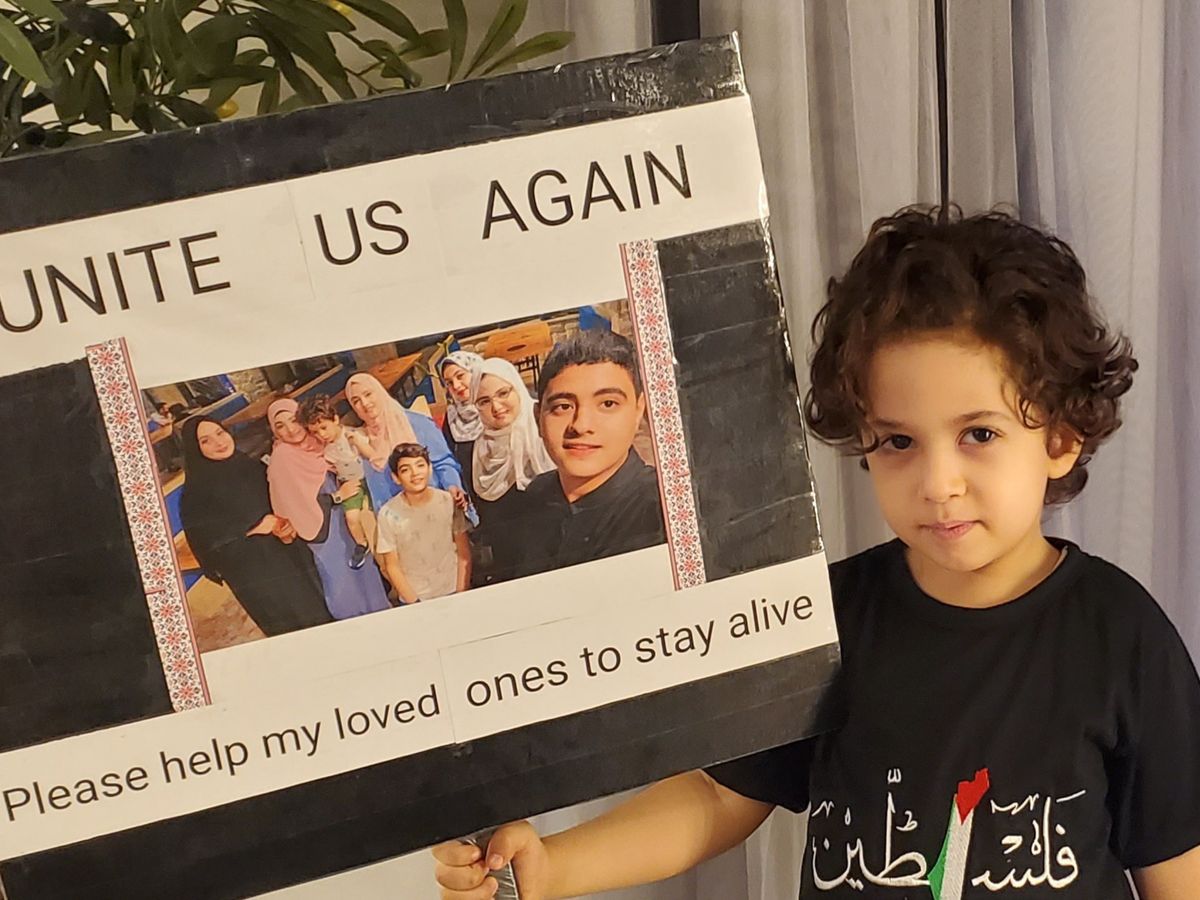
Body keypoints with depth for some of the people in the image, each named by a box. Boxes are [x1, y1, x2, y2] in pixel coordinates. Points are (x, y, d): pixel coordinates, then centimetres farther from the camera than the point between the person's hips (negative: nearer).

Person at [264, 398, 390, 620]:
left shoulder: (315, 444, 2)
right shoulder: (281, 458, -17)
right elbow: (297, 504, -20)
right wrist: (338, 496, -15)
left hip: (344, 523, 7)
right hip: (322, 533, -7)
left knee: (365, 573, 16)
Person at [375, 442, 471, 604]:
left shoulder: (449, 502, -7)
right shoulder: (388, 514, -11)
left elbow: (463, 554, 0)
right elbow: (392, 566, -5)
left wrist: (460, 596, -6)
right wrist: (415, 604, -11)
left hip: (452, 594, 1)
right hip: (412, 599, -1)